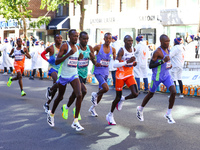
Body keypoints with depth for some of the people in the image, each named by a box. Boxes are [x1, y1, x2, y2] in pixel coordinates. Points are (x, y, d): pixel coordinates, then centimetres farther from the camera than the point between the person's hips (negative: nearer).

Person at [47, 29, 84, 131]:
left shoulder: (77, 47, 9)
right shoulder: (65, 46, -11)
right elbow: (56, 62, -18)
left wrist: (79, 58, 3)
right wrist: (68, 54, -28)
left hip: (74, 75, 4)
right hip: (64, 75, -4)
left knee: (79, 95, -16)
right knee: (60, 97, 12)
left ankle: (75, 121, -11)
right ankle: (51, 114, 41)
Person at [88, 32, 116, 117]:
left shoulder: (113, 49, 4)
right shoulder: (98, 47, -9)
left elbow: (115, 60, 12)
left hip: (106, 72, 6)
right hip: (98, 71, -6)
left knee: (101, 92, 12)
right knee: (106, 88, -24)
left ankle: (92, 108, 30)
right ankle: (95, 95, 8)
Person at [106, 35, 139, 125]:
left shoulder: (133, 49, 5)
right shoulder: (122, 51, -16)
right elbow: (115, 64, -26)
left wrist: (134, 63, 3)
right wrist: (127, 62, -33)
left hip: (130, 75, 6)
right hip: (120, 75, -5)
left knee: (135, 94, -12)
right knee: (118, 97, 2)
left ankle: (123, 99, 21)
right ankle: (110, 115, 23)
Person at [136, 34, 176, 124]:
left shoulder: (167, 50, 7)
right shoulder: (157, 52, -18)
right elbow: (150, 66, -20)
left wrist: (169, 65, 6)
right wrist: (163, 61, -26)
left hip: (166, 75, 6)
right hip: (157, 76, -6)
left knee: (173, 92, -12)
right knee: (150, 94, 10)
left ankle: (168, 114, 1)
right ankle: (140, 109, 36)